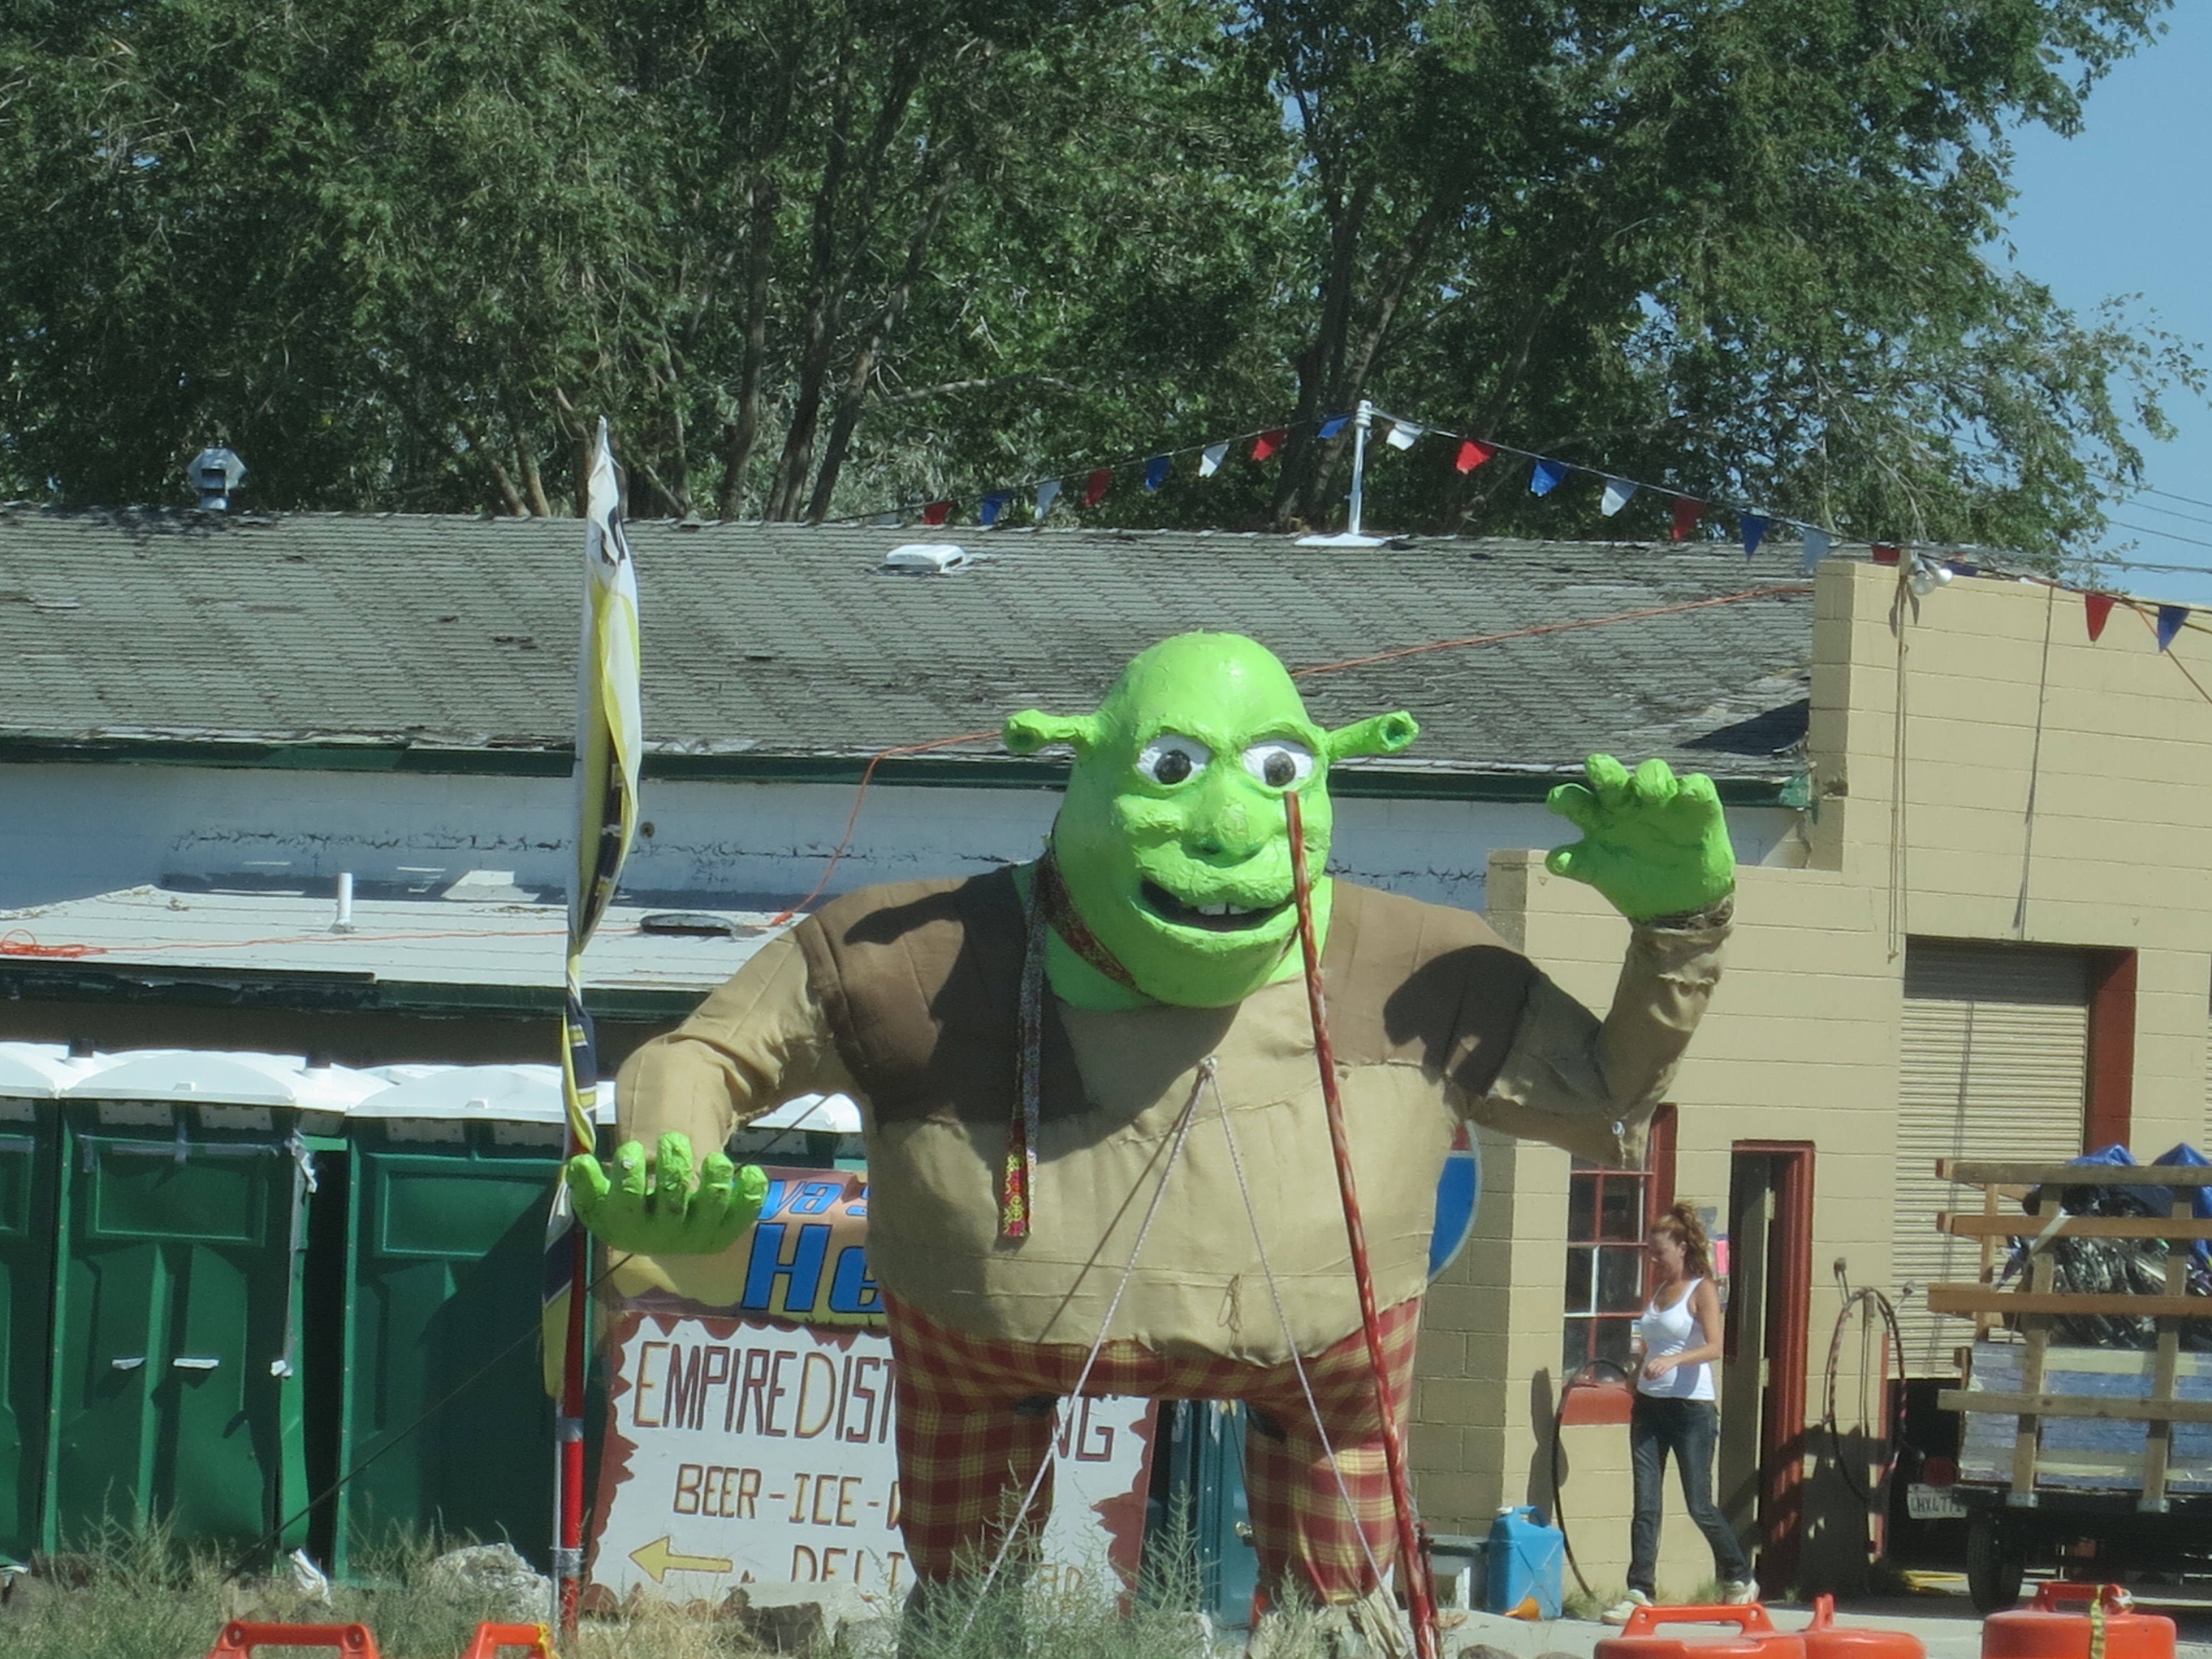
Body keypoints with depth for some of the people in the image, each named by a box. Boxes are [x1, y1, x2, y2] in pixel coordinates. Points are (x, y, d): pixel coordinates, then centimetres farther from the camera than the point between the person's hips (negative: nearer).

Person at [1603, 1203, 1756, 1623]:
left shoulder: (1701, 1291, -6)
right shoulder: (1658, 1291, 14)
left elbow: (1714, 1347, -19)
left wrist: (1673, 1361, -33)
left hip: (1691, 1408, -6)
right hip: (1650, 1406, 6)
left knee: (1699, 1506, 0)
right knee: (1645, 1504, -2)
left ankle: (1740, 1580, 19)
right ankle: (1639, 1592, -3)